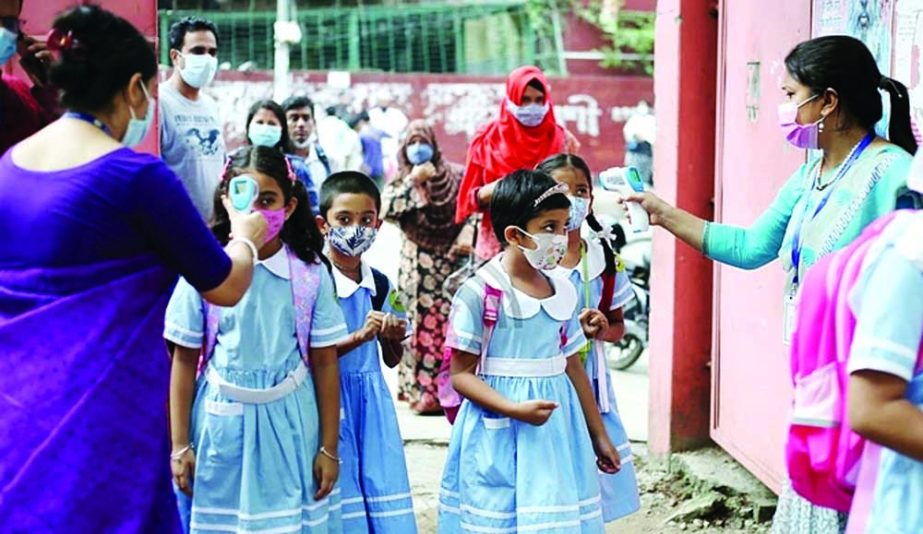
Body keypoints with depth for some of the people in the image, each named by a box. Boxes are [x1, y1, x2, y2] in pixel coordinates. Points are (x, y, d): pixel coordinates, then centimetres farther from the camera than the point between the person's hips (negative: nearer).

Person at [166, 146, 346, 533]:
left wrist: (329, 448, 3)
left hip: (289, 424, 0)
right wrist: (180, 445, 1)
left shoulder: (311, 275, -3)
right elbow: (184, 363, 1)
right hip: (221, 423, 0)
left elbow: (324, 364, 2)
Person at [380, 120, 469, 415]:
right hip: (419, 264, -1)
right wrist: (413, 180, -12)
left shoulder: (454, 175, 7)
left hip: (452, 261, 1)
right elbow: (386, 210, -9)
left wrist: (467, 233, -9)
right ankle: (421, 390, -1)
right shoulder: (400, 179, 7)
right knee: (421, 324, -5)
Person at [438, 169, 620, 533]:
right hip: (499, 436, -5)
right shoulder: (479, 293, -12)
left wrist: (598, 435, 18)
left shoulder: (561, 293, 7)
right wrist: (515, 409, -24)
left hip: (556, 431, 5)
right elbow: (461, 375, -12)